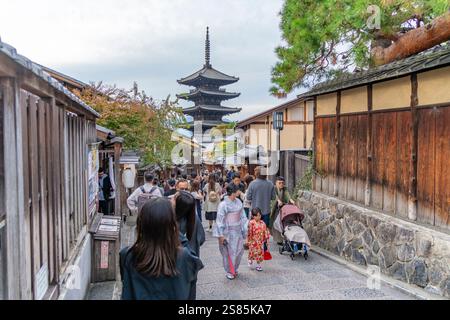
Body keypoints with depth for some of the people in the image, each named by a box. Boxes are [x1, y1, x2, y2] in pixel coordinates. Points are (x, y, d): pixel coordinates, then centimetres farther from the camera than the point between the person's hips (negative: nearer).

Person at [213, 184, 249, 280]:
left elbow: (242, 216, 10)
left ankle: (234, 269, 29)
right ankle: (229, 271, 21)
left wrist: (245, 228, 7)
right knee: (229, 252, 4)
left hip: (237, 231, 5)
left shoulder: (238, 203, 2)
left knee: (239, 250, 10)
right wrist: (221, 235, -13)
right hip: (228, 232, -5)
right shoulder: (223, 204, -14)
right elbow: (220, 220, -13)